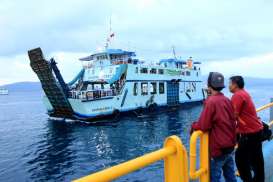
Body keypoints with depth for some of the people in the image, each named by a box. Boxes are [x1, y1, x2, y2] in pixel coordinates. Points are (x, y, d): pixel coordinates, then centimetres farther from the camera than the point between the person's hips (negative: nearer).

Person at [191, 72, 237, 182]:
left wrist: (193, 126, -3)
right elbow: (232, 122, 14)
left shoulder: (211, 101, -18)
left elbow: (203, 126, -20)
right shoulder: (227, 100, 5)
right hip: (230, 146, 8)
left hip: (218, 148, -8)